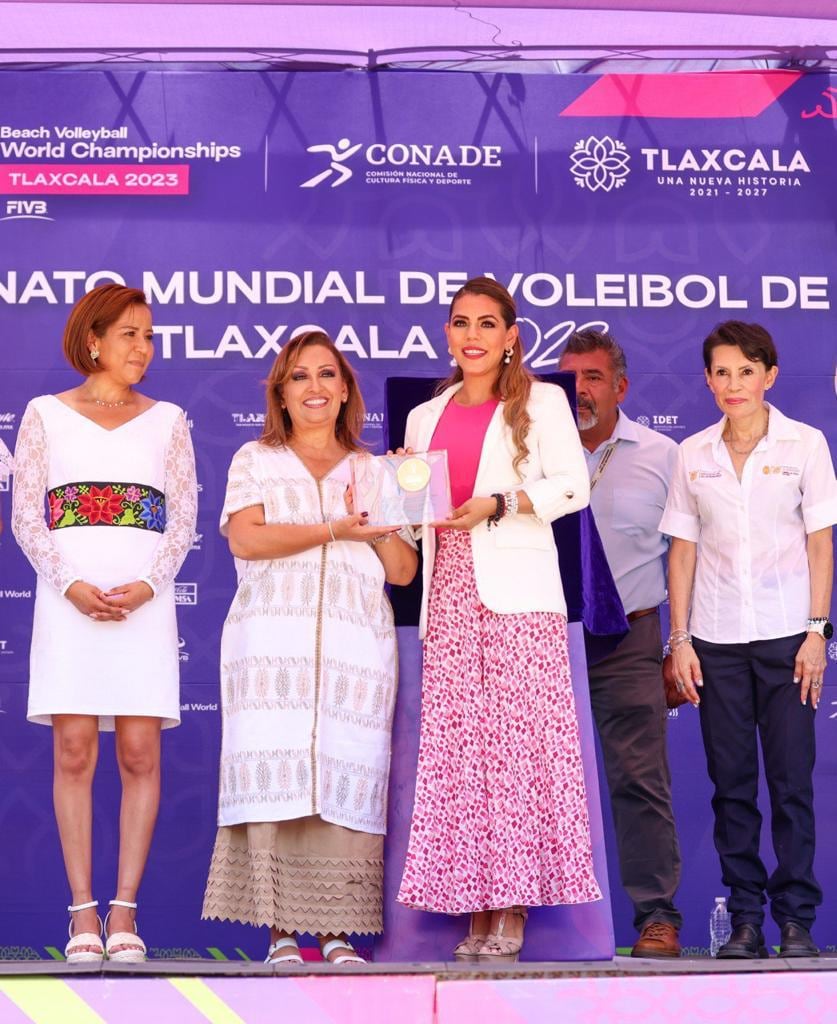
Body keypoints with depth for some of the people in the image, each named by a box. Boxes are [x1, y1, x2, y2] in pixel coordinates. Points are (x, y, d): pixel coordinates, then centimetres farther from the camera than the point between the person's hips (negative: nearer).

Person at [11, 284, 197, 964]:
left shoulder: (166, 420, 15)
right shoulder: (46, 415, 11)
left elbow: (184, 519, 9)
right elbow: (25, 516, 5)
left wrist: (145, 587, -8)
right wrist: (73, 586, -10)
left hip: (146, 597, 1)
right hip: (69, 596, -1)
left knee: (140, 754, -5)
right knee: (75, 753, -5)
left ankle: (124, 912, -1)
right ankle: (84, 913, -2)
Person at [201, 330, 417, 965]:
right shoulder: (255, 461, 16)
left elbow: (403, 570, 13)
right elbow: (246, 537, -3)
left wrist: (378, 519, -3)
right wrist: (333, 530, -7)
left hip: (356, 645, 1)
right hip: (273, 643, -1)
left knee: (345, 778, -6)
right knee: (276, 770, -10)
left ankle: (336, 930, -4)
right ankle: (280, 930, -8)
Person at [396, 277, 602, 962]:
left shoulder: (540, 402, 7)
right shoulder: (426, 418, 21)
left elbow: (574, 486, -3)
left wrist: (499, 503, -14)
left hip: (517, 594, -4)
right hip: (450, 594, 4)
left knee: (516, 736, -10)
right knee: (456, 744, -3)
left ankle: (511, 911, -7)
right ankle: (476, 907, -1)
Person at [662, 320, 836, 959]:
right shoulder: (694, 455, 8)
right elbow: (683, 550, 9)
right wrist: (680, 639, 3)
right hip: (716, 639, 2)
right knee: (731, 783, 3)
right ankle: (745, 918, 8)